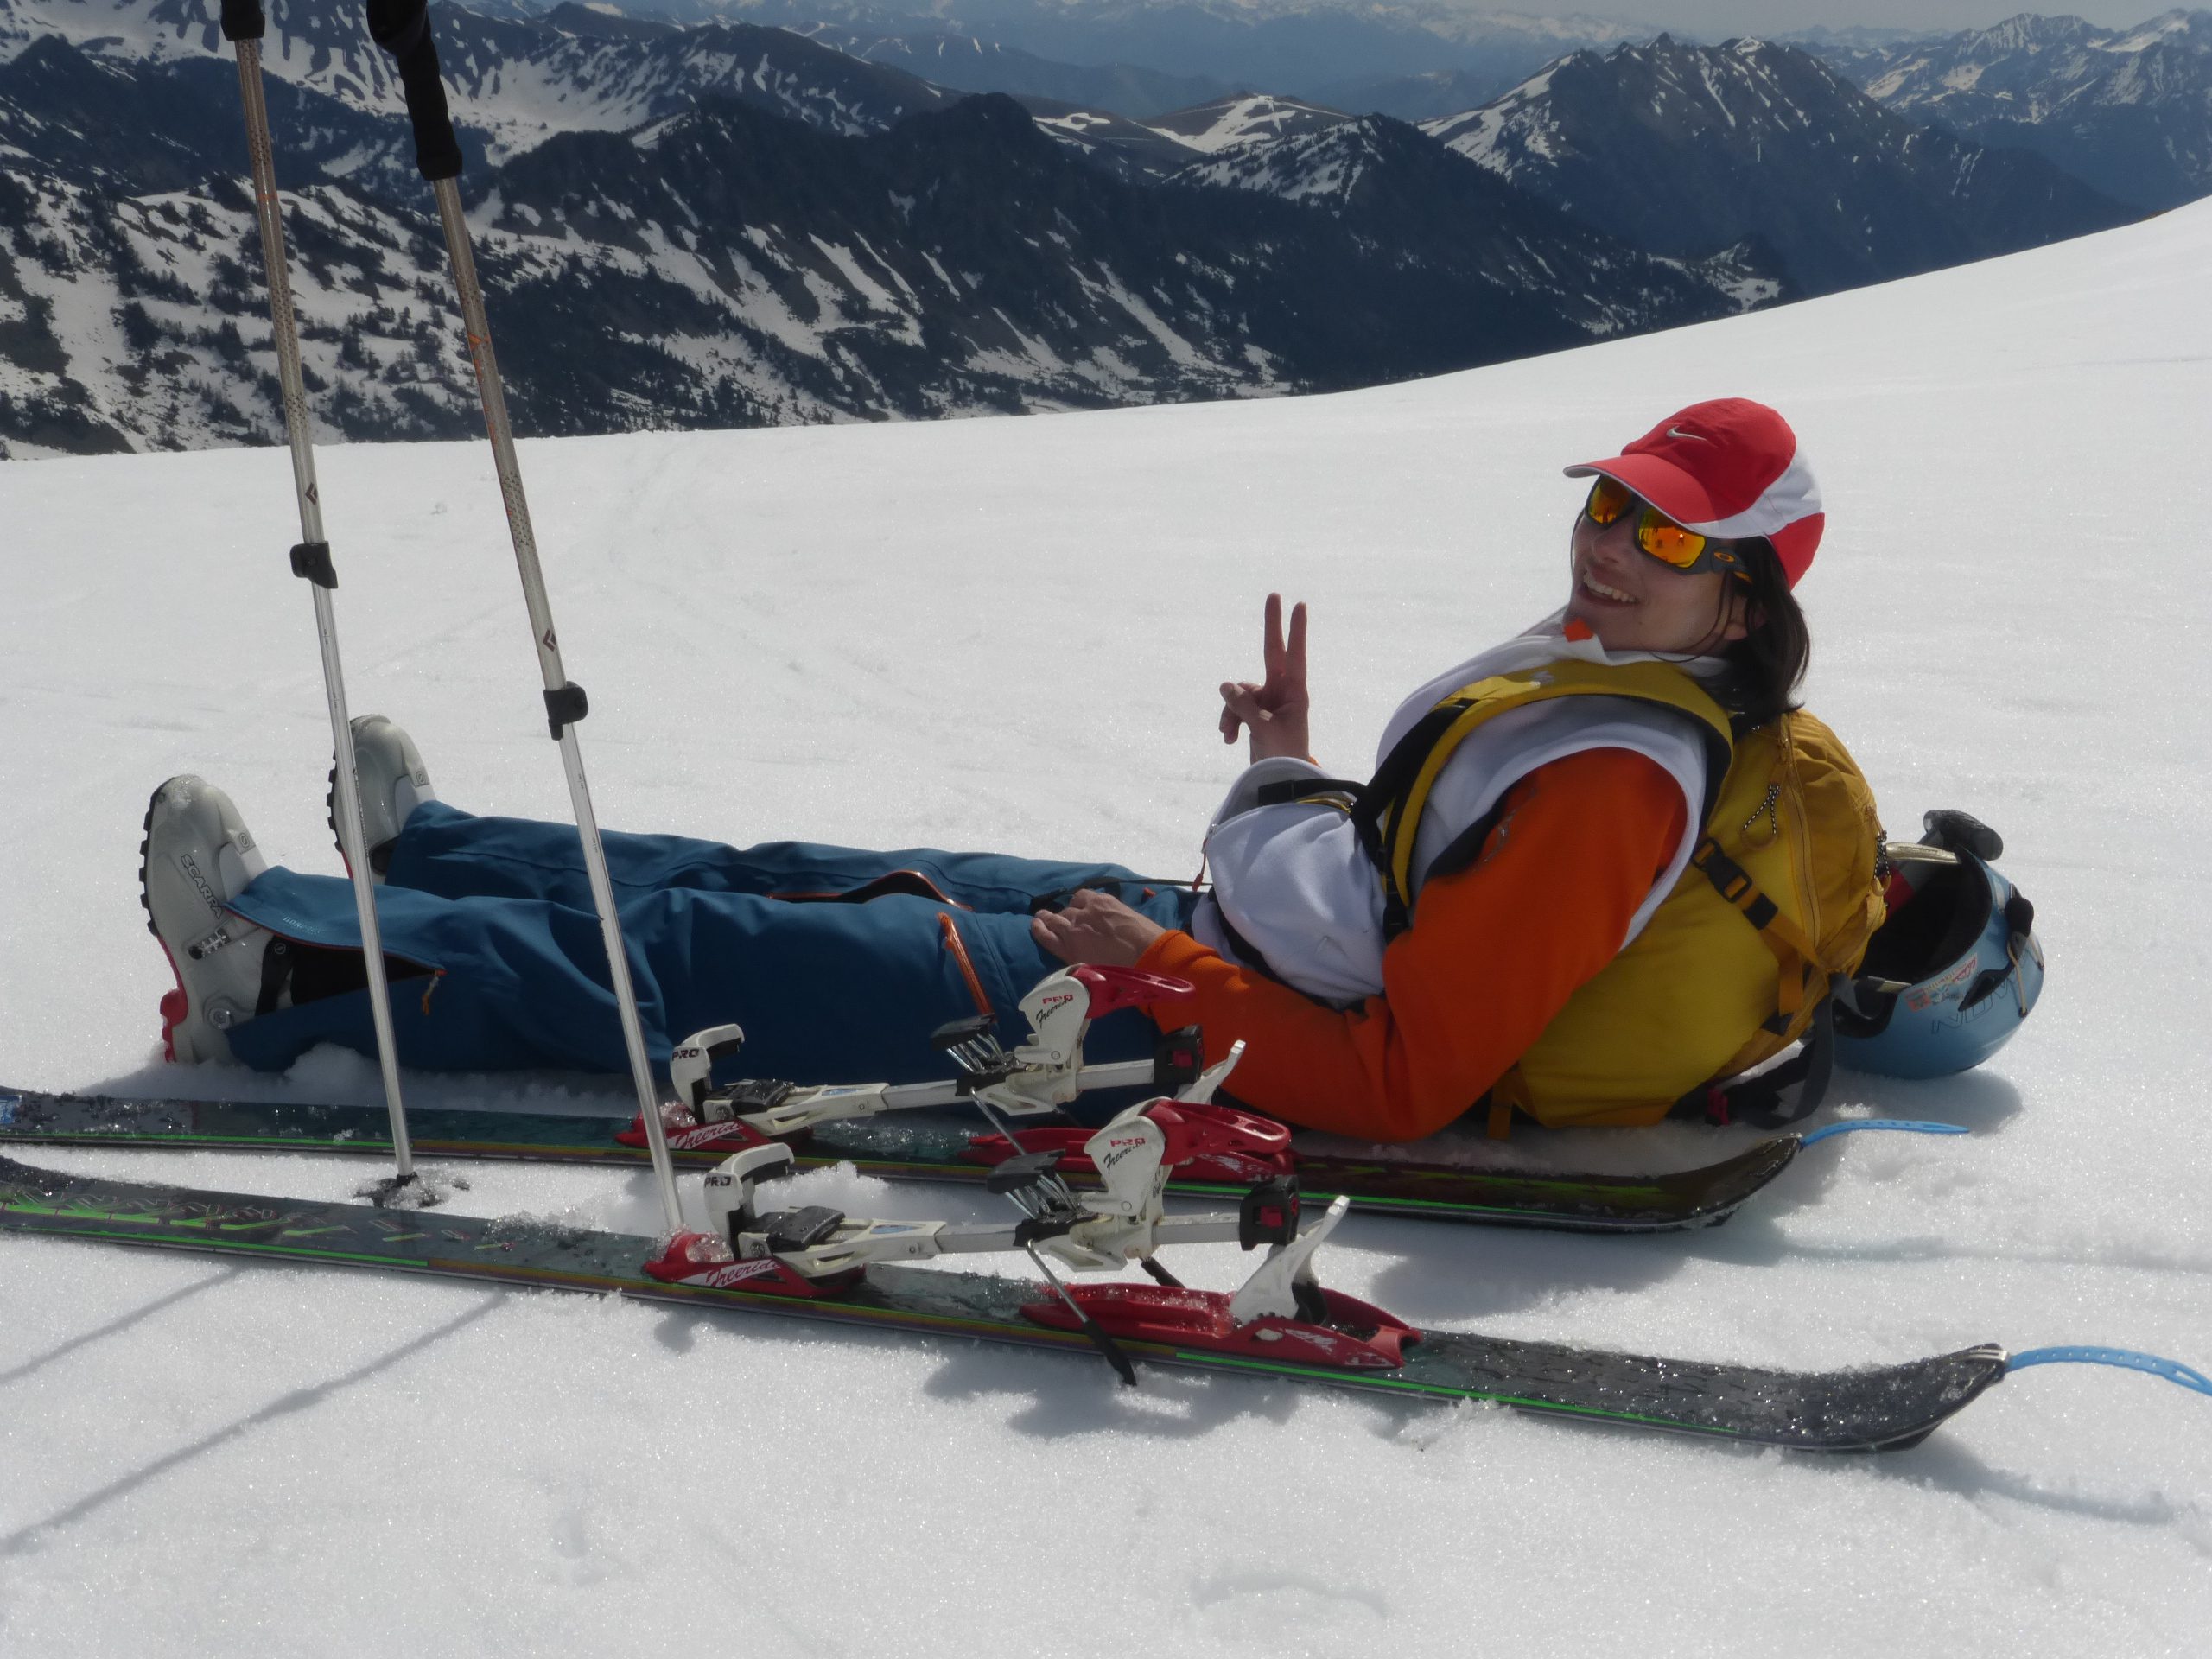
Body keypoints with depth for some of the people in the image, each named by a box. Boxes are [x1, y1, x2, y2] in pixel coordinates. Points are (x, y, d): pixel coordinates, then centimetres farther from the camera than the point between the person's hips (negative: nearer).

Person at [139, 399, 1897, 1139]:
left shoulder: (1619, 789, -25)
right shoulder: (1625, 693, 6)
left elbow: (1397, 1080, -28)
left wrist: (1161, 973, -23)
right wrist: (1294, 771, 9)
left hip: (1206, 1033, -9)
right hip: (1209, 936, 9)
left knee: (706, 952, -3)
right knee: (806, 883, 16)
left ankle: (286, 971, 11)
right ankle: (428, 850, 35)